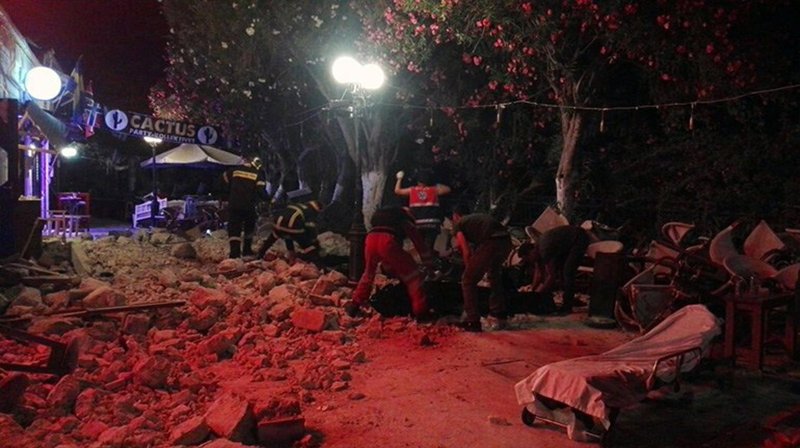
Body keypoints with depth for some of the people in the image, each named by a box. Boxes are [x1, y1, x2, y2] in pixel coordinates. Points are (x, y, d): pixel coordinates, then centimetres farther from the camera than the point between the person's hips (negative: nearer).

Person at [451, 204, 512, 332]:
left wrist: (469, 270, 19)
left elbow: (466, 251, 6)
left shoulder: (458, 224, 18)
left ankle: (473, 321, 5)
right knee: (495, 274, 32)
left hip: (490, 243, -7)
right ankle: (500, 314, 39)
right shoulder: (479, 217, 37)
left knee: (468, 280, 8)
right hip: (506, 241, 7)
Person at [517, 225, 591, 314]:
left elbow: (551, 277, -28)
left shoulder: (544, 249, -30)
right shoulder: (536, 247, -3)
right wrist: (532, 288, -2)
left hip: (580, 239, -10)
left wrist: (536, 294, -23)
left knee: (568, 271, -16)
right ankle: (570, 300, 21)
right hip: (569, 241, 10)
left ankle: (567, 306, -13)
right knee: (560, 267, 11)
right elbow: (539, 273, 7)